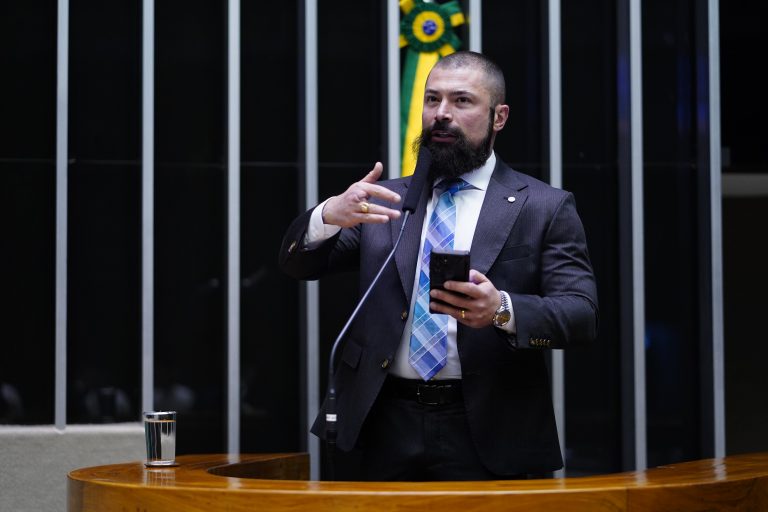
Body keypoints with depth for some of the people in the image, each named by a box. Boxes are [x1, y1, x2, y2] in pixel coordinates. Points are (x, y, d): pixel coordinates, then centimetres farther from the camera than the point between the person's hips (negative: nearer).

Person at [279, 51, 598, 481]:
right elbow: (299, 265, 7)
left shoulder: (545, 207, 1)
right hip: (389, 426, 3)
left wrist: (502, 309, -28)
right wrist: (329, 215, -16)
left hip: (484, 432, -3)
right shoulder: (385, 200, 12)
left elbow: (582, 313, -7)